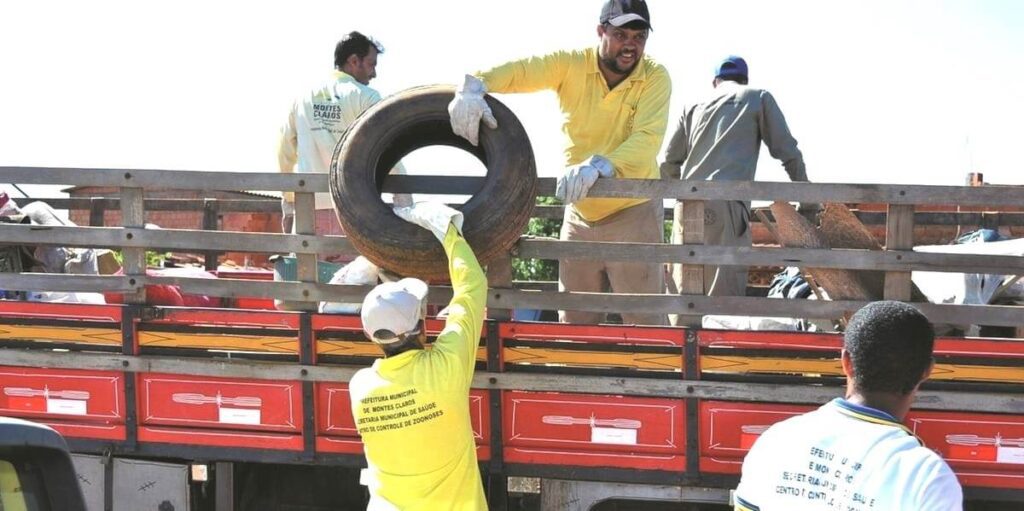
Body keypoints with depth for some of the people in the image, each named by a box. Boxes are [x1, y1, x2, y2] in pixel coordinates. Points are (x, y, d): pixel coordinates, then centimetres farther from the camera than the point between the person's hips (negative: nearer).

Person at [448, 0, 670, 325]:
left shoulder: (655, 77, -12)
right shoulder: (571, 65, -5)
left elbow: (647, 139, -25)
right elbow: (519, 69, -17)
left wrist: (598, 165, -42)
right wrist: (473, 86, -38)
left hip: (634, 212, -3)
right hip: (579, 214, 3)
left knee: (643, 322, -2)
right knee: (573, 321, 13)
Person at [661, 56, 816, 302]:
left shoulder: (694, 108, 24)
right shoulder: (758, 98, 14)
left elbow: (669, 163, 22)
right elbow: (787, 151, 11)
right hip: (725, 206, -4)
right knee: (724, 297, -9)